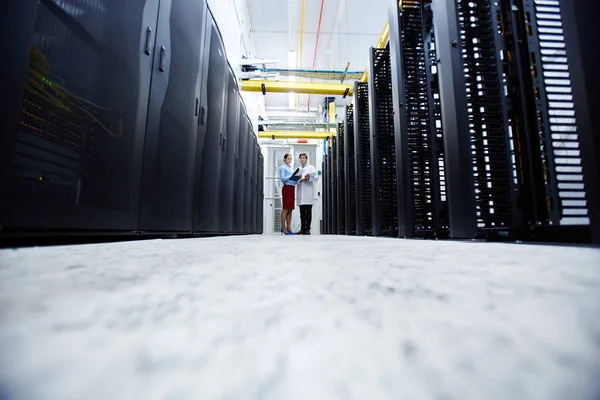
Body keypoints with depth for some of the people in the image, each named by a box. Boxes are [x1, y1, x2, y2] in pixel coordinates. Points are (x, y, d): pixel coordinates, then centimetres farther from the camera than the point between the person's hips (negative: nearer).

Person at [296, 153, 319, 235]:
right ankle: (303, 228, 6)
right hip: (300, 192, 3)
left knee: (308, 211, -7)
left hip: (308, 192, -3)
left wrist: (309, 178, -16)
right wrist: (300, 180, -7)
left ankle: (307, 229, -4)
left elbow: (316, 177, 0)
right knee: (302, 211, 1)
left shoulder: (311, 167, 13)